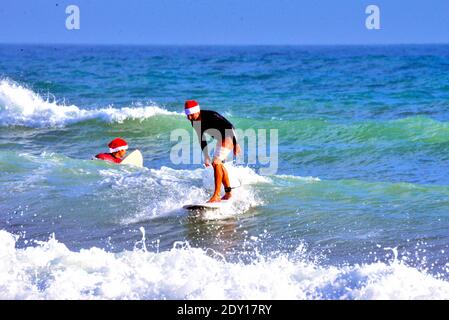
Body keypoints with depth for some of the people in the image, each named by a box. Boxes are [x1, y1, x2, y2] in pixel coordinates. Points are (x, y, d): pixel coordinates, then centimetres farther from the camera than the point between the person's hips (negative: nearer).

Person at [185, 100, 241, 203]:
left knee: (216, 163, -20)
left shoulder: (210, 116, -29)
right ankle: (228, 192, 33)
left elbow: (230, 127, -25)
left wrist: (235, 144, -24)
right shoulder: (194, 122, -4)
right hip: (220, 139, 9)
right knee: (219, 165, 18)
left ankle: (216, 196, -20)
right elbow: (201, 139, 9)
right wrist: (206, 157, 11)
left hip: (228, 137, -9)